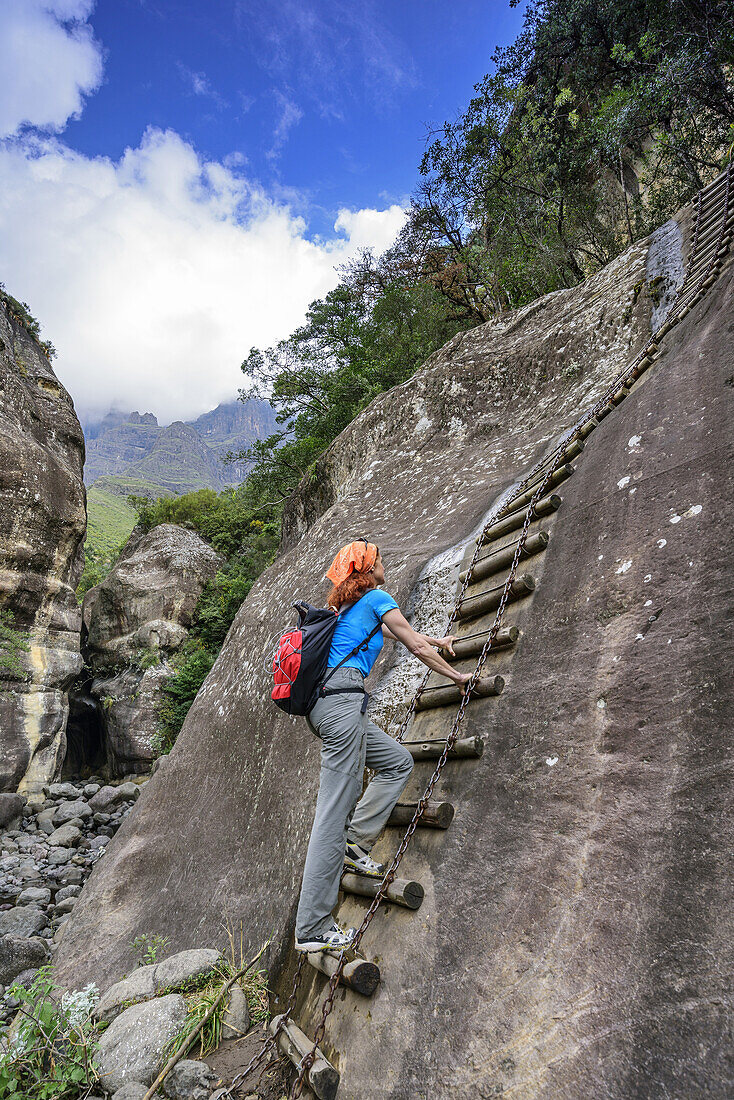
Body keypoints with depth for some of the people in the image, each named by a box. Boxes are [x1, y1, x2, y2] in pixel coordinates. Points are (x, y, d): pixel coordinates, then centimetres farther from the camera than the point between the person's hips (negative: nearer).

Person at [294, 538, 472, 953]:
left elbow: (400, 632, 41)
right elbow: (417, 646, 4)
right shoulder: (377, 597, 1)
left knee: (399, 761, 17)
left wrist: (440, 640, 53)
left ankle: (354, 844, 11)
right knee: (334, 815, -7)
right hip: (342, 698, -9)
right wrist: (457, 676, 19)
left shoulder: (350, 605, 26)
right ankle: (312, 928, -1)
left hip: (323, 701, 9)